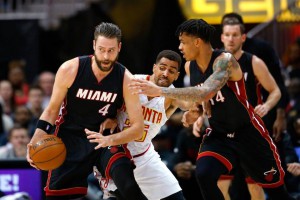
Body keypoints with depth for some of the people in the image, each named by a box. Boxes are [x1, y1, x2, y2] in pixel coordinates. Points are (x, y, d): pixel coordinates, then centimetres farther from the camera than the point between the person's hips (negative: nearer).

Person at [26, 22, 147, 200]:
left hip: (106, 138, -1)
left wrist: (110, 140, -33)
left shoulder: (126, 80, -14)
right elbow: (52, 110, 0)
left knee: (125, 176, -29)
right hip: (69, 137, 1)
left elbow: (138, 128, -14)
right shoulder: (70, 70, -14)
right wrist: (35, 142, -14)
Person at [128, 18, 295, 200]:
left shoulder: (225, 60, -27)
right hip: (218, 134, 5)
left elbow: (205, 93, -45)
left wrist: (160, 91, -48)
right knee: (204, 175, -22)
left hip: (248, 131, -5)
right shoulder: (190, 66, -4)